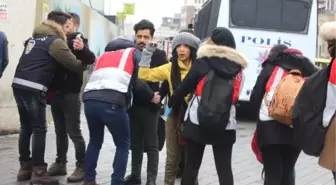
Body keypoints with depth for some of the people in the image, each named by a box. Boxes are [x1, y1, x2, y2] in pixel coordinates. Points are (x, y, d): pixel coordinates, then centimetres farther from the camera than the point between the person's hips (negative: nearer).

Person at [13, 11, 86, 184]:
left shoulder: (34, 37, 19)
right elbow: (75, 65, -7)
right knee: (39, 130, -3)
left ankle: (25, 167, 19)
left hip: (19, 85, 8)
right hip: (33, 89, -8)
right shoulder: (55, 41, -6)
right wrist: (86, 63, 13)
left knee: (26, 128, 14)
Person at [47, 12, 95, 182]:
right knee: (60, 131, 14)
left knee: (74, 132, -4)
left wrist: (82, 49, -44)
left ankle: (82, 167, 2)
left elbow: (91, 60, -23)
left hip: (70, 94, -6)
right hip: (56, 93, 6)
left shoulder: (78, 42, -7)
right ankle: (60, 163, 23)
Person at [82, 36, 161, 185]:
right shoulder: (133, 52, 20)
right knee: (123, 145, 11)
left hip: (90, 100, 5)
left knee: (95, 141, 25)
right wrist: (151, 96, 24)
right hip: (112, 102, -5)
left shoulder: (104, 54, 34)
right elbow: (139, 81, 11)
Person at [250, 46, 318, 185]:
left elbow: (255, 98, 6)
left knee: (272, 173, 3)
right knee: (288, 170, 19)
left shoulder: (271, 67, 9)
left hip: (269, 126, -2)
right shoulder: (308, 71, 16)